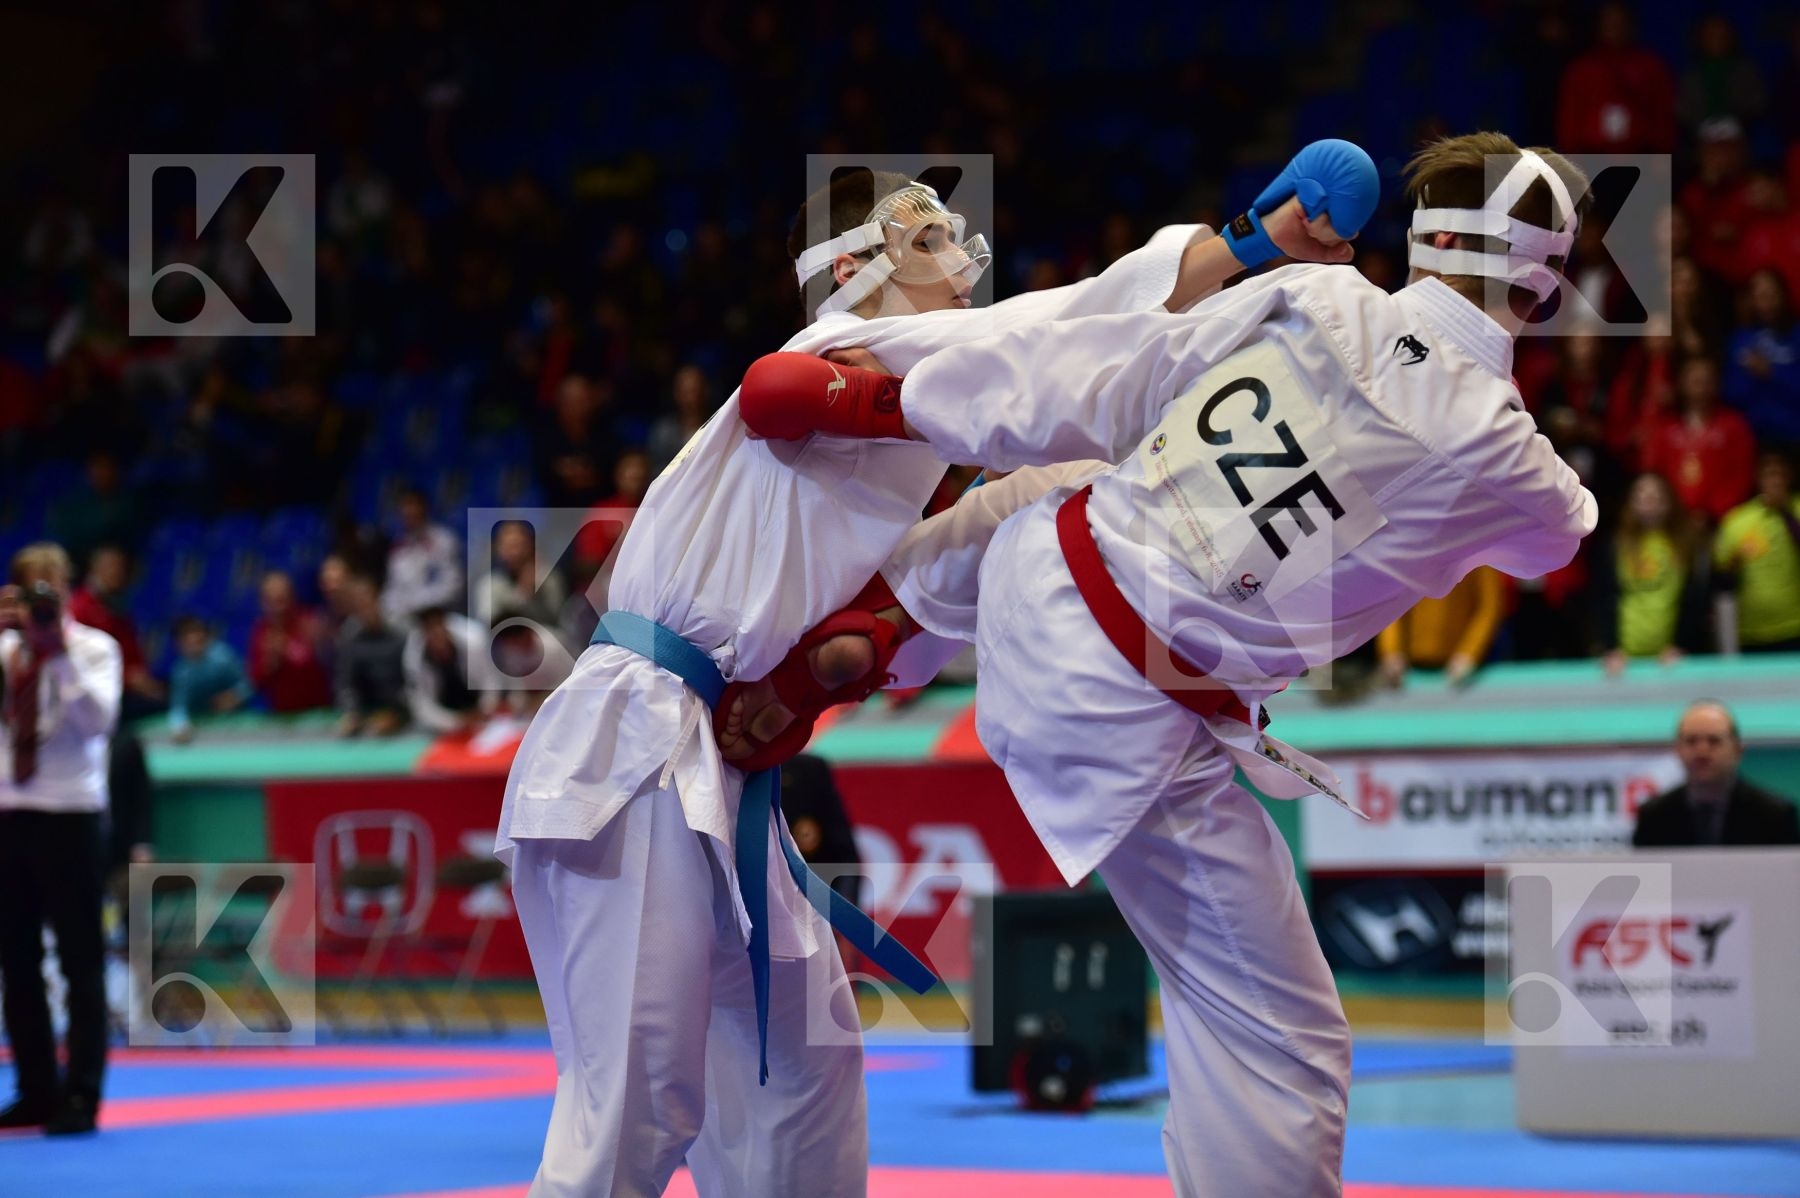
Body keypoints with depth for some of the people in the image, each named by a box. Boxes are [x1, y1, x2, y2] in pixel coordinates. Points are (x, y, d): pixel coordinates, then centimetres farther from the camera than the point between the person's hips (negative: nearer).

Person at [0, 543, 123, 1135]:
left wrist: (61, 650, -20)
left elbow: (99, 719, -14)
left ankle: (81, 1097, 4)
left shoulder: (94, 647, -1)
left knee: (81, 960, 0)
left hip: (70, 815, -4)